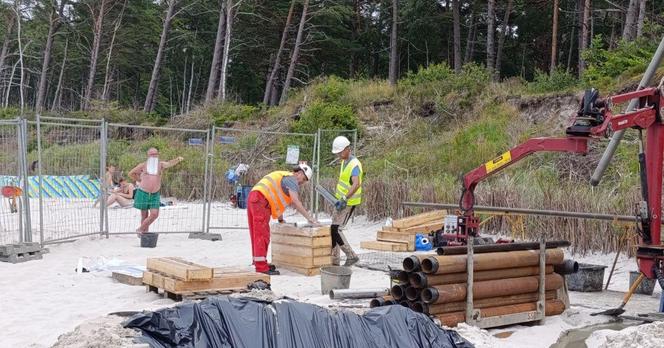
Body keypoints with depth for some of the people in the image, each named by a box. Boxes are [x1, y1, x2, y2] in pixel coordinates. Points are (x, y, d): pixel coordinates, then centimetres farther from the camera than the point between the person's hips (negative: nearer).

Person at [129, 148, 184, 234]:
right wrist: (140, 181, 8)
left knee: (155, 214, -7)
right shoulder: (143, 165, -1)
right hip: (143, 193, -1)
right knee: (144, 215, 5)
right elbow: (131, 173, 10)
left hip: (155, 195, 1)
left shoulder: (161, 164, 1)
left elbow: (169, 163, -21)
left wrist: (178, 159, -40)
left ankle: (140, 229, 11)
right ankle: (145, 232, 19)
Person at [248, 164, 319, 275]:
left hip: (253, 199, 10)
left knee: (257, 234, 14)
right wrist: (309, 217, -14)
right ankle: (261, 267, -11)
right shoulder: (292, 179, -2)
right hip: (261, 200, -10)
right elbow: (295, 201, -14)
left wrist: (281, 219, 33)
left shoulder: (284, 177, 28)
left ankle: (260, 262, 22)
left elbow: (278, 199, 32)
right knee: (262, 234, -10)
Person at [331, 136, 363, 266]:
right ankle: (335, 260, 17)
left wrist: (345, 199, -40)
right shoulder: (344, 162, 11)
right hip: (341, 201, 10)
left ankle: (351, 256, -3)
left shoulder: (354, 164, -20)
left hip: (348, 203, -10)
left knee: (335, 229, -12)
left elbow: (356, 184, -34)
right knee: (333, 229, 10)